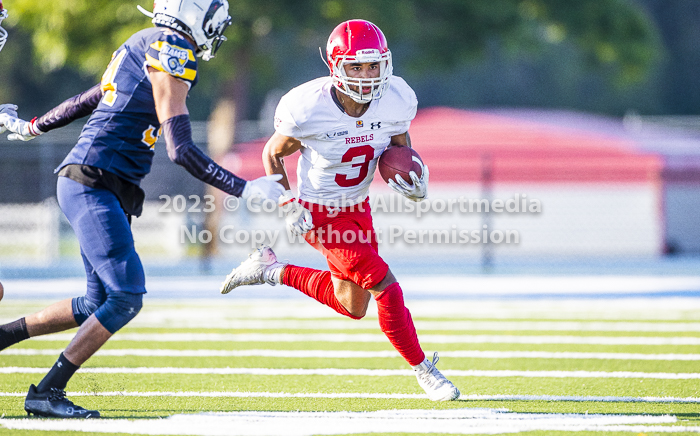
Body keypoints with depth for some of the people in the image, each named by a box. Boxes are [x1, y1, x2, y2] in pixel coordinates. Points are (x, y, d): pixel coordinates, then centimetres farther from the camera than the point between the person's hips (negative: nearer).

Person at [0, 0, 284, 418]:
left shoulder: (145, 47, 16)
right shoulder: (171, 53, -13)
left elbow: (88, 100, 29)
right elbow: (181, 150, -17)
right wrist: (243, 188, -16)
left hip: (96, 188, 10)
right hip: (93, 184, -10)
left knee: (99, 303, 13)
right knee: (125, 298, -12)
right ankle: (47, 392, -7)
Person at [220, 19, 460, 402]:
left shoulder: (395, 101, -16)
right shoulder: (309, 109, -27)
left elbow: (402, 150, 3)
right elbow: (273, 154, -9)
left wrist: (415, 180, -17)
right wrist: (289, 206, -16)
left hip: (357, 209, 7)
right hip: (322, 215, -7)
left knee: (353, 307, 19)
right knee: (387, 289, -14)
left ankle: (272, 271, 34)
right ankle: (424, 372, 3)